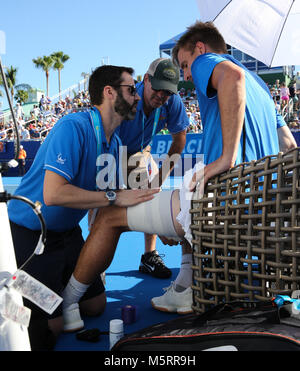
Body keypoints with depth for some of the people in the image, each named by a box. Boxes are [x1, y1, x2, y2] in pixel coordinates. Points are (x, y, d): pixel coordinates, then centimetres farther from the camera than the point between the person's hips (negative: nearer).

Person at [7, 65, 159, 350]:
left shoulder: (113, 142, 4)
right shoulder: (73, 127, -24)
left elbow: (116, 200, 9)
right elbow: (53, 194, -35)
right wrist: (115, 197, -29)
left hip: (67, 232, 8)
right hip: (29, 233, -8)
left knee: (96, 305, 16)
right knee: (49, 328, -6)